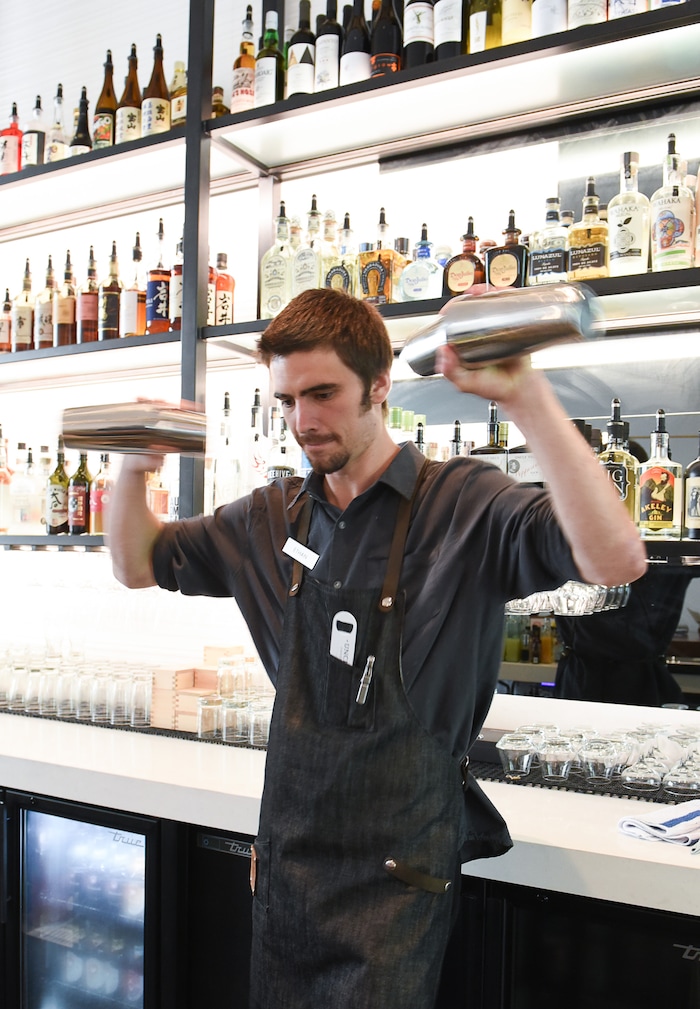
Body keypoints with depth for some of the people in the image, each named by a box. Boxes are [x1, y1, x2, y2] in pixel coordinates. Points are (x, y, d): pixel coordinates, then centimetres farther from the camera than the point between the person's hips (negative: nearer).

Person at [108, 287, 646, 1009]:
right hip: (286, 853, 6)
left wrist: (525, 399, -38)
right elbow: (138, 564, 14)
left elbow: (617, 561, -30)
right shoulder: (274, 515, 4)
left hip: (395, 870, -5)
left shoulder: (464, 504, -14)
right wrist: (134, 467, -5)